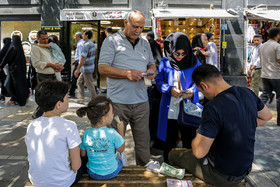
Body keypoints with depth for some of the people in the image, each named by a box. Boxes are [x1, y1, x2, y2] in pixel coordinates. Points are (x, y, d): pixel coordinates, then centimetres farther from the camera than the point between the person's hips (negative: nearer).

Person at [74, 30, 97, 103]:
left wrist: (78, 69, -20)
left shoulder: (86, 45, -19)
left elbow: (83, 58, -23)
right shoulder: (92, 44, 11)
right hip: (90, 67, 10)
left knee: (90, 85, -1)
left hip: (86, 69, -10)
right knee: (79, 82, 17)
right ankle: (81, 99, 22)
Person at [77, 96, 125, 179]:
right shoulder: (112, 133, -24)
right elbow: (121, 149, -7)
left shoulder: (86, 134, -14)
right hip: (111, 173, -2)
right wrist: (121, 131, 1)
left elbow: (83, 154, -1)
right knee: (119, 160, 29)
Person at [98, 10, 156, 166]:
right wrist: (127, 73, -17)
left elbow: (151, 64, 24)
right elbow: (102, 68, -8)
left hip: (141, 101, 5)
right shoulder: (112, 41, -1)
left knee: (144, 140, 11)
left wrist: (151, 70, 0)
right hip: (118, 102, -4)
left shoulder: (145, 43, 16)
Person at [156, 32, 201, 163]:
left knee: (189, 143, 8)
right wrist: (169, 89, -17)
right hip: (169, 109, 1)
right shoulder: (165, 63, 2)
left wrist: (192, 91, -17)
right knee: (169, 143, 13)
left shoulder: (194, 63, 1)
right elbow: (159, 81, 2)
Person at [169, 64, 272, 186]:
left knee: (173, 154, 12)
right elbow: (267, 116, 13)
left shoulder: (213, 108, -31)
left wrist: (198, 135, -8)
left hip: (223, 177, -7)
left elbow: (199, 152, -29)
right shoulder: (247, 93, -7)